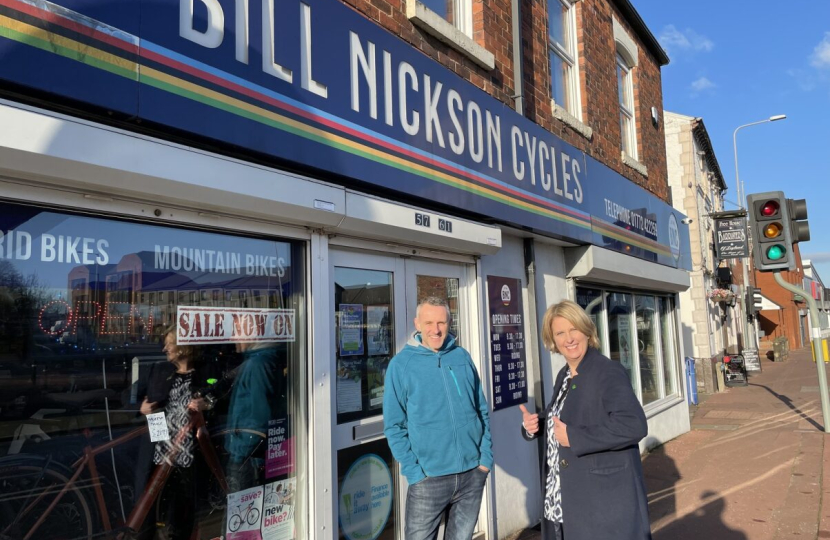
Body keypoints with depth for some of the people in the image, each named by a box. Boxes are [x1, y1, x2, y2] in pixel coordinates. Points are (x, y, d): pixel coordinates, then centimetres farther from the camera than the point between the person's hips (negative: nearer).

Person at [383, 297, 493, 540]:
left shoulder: (462, 357, 4)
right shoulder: (401, 364, -6)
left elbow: (482, 410, 9)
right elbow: (394, 426, -5)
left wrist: (486, 456, 2)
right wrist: (414, 471, -11)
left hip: (473, 473, 3)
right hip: (429, 477, -3)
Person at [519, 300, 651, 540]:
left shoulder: (608, 372, -15)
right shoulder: (564, 375, 10)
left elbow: (634, 425, -27)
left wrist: (574, 438, -25)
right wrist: (534, 425, -1)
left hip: (606, 499, -8)